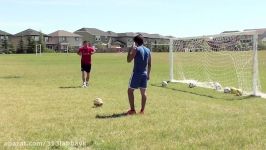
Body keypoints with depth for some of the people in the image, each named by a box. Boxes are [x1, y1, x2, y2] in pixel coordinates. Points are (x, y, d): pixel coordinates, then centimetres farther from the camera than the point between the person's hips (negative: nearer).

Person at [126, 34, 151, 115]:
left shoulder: (136, 49, -10)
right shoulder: (148, 50, 10)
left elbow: (129, 60, -10)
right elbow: (149, 64, 13)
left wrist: (130, 49, -3)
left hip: (136, 73, -6)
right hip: (144, 74, 6)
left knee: (130, 90, 5)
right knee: (143, 92, 10)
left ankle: (132, 110, 2)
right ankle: (142, 110, 12)